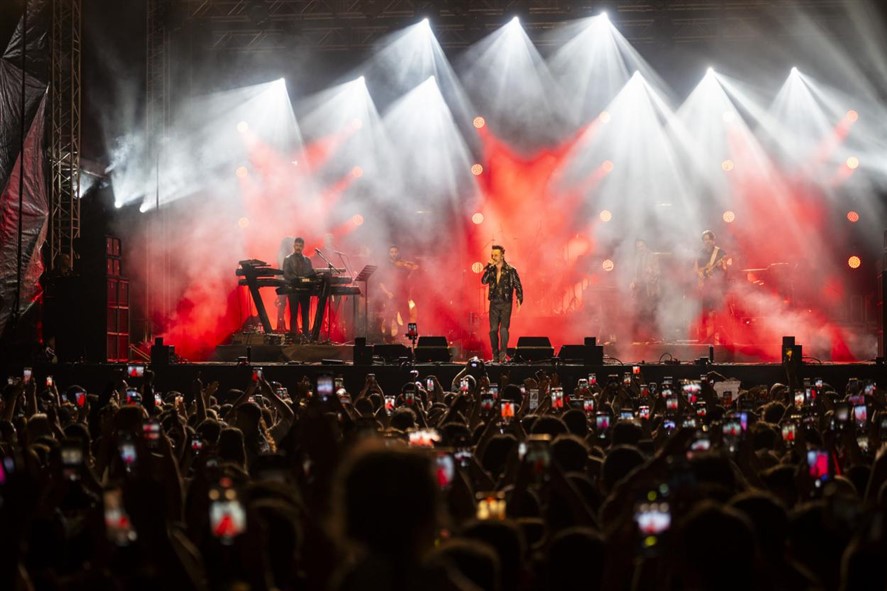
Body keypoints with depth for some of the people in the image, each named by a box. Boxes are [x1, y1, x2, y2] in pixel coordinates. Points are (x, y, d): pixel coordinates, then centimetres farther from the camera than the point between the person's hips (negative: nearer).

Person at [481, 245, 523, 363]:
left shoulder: (510, 270, -2)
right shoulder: (491, 270, 8)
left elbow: (518, 286, -3)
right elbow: (484, 281, -8)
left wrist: (519, 299, -15)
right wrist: (489, 267, -12)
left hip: (506, 304, -4)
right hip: (494, 303, 4)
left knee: (504, 329, -12)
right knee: (493, 330, 2)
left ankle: (502, 355, -10)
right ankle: (495, 356, 10)